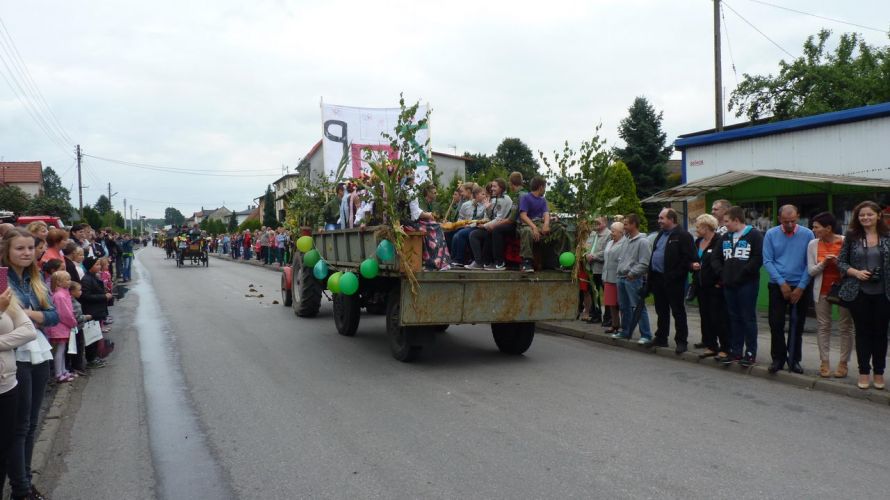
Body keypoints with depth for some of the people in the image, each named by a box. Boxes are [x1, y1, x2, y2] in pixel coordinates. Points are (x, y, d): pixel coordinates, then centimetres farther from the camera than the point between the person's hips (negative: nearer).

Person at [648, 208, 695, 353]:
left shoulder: (683, 235, -11)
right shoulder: (660, 234, 17)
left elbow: (687, 258, -17)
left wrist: (676, 274, -20)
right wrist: (651, 275, 13)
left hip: (673, 281, -8)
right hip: (658, 278, 8)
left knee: (678, 311, 0)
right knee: (661, 310, 15)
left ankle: (681, 341, 6)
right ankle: (661, 338, 25)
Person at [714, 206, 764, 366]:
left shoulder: (754, 235, -6)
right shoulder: (725, 237, 15)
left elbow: (759, 258, -16)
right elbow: (717, 258, 17)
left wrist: (742, 273, -16)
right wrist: (722, 272, 1)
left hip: (747, 284, -6)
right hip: (729, 284, 6)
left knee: (748, 318, 0)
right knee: (734, 318, 11)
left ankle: (751, 353, 7)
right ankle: (735, 352, 18)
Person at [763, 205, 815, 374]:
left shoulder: (807, 234, -3)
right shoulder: (771, 234, -2)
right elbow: (767, 261, -4)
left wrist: (801, 287, -9)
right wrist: (782, 283, -11)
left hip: (800, 287, 0)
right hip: (777, 286, 0)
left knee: (797, 325, 8)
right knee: (776, 324, -1)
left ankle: (794, 360, 20)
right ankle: (778, 358, 12)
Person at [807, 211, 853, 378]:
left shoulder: (846, 242, -8)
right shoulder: (813, 245, 0)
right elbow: (811, 271, -1)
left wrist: (838, 263, -21)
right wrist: (824, 263, -18)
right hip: (822, 291, 2)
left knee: (845, 327, 3)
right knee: (823, 327, 5)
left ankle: (843, 363, 11)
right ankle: (825, 362, 10)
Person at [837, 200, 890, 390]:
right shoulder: (852, 237, 2)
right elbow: (841, 262, 3)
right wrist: (856, 272, -14)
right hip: (859, 293, 0)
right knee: (862, 332, 8)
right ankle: (864, 372, 17)